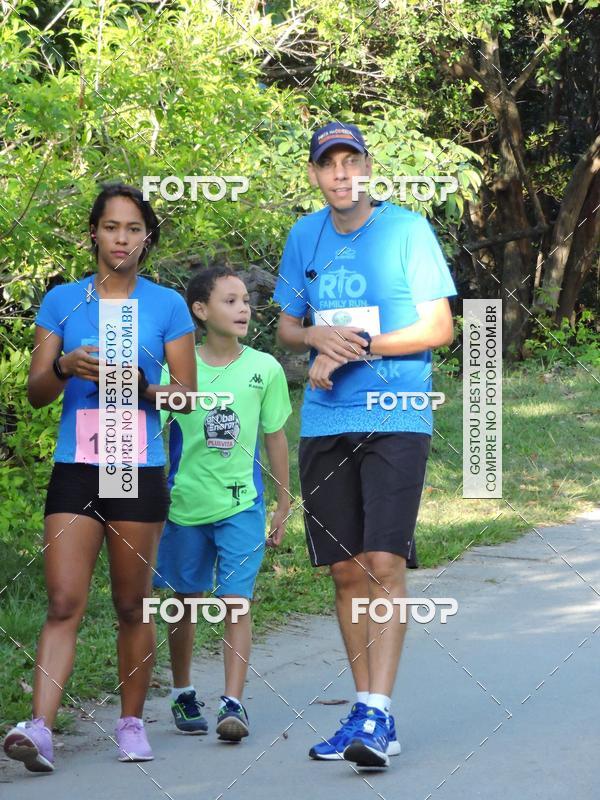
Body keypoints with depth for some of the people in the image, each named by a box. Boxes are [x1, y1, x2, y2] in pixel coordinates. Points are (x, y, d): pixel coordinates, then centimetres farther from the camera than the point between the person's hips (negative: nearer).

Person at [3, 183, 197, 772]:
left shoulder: (166, 306, 5)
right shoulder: (62, 301, 8)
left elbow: (187, 396, 5)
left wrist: (140, 384, -14)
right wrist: (66, 367, -14)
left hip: (139, 471, 0)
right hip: (75, 468, 0)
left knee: (131, 606, 6)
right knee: (64, 602, -10)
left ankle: (131, 723, 17)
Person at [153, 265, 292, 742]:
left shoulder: (264, 369, 0)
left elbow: (275, 437, 8)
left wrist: (284, 506, 10)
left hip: (241, 505, 0)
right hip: (185, 503, 0)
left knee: (236, 601, -9)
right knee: (186, 602, 12)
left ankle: (233, 703, -10)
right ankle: (183, 694, 28)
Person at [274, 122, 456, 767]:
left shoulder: (407, 229, -2)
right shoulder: (304, 237, 11)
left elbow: (439, 328, -4)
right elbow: (286, 327, 18)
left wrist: (356, 348, -12)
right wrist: (319, 337, -5)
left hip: (396, 420, -5)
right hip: (324, 425, 5)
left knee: (384, 562, -15)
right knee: (347, 571, 6)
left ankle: (377, 716, -16)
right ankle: (365, 713, 14)